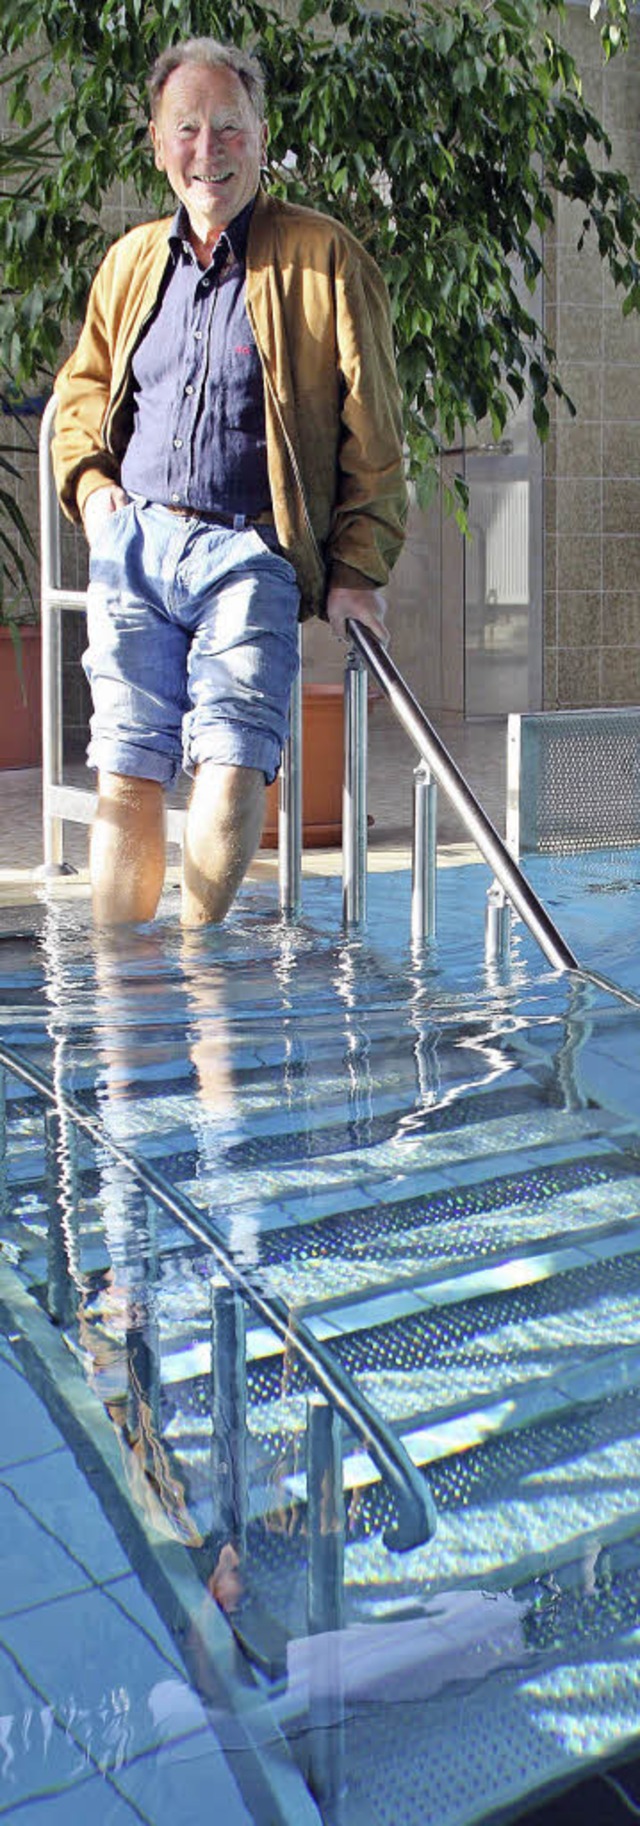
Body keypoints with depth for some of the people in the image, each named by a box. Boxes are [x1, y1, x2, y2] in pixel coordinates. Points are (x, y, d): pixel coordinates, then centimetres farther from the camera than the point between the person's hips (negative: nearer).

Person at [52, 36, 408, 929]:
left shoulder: (324, 257, 3)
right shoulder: (130, 261, 17)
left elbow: (372, 430, 2)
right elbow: (81, 386, 30)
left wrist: (358, 566, -3)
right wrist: (88, 478, 11)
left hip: (250, 553, -3)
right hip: (130, 543, 4)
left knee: (232, 763, -15)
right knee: (126, 775, 0)